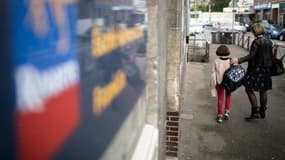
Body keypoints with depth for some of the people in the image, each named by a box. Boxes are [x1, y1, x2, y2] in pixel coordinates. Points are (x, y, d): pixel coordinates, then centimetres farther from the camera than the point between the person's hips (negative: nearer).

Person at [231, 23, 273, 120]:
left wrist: (239, 60, -29)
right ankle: (262, 112, 24)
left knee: (249, 89, 0)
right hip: (266, 70, 8)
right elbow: (271, 57, 12)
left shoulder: (256, 42, -16)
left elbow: (251, 56, -24)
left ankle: (255, 111, -5)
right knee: (263, 91, 14)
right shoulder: (269, 42, 7)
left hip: (256, 69, -8)